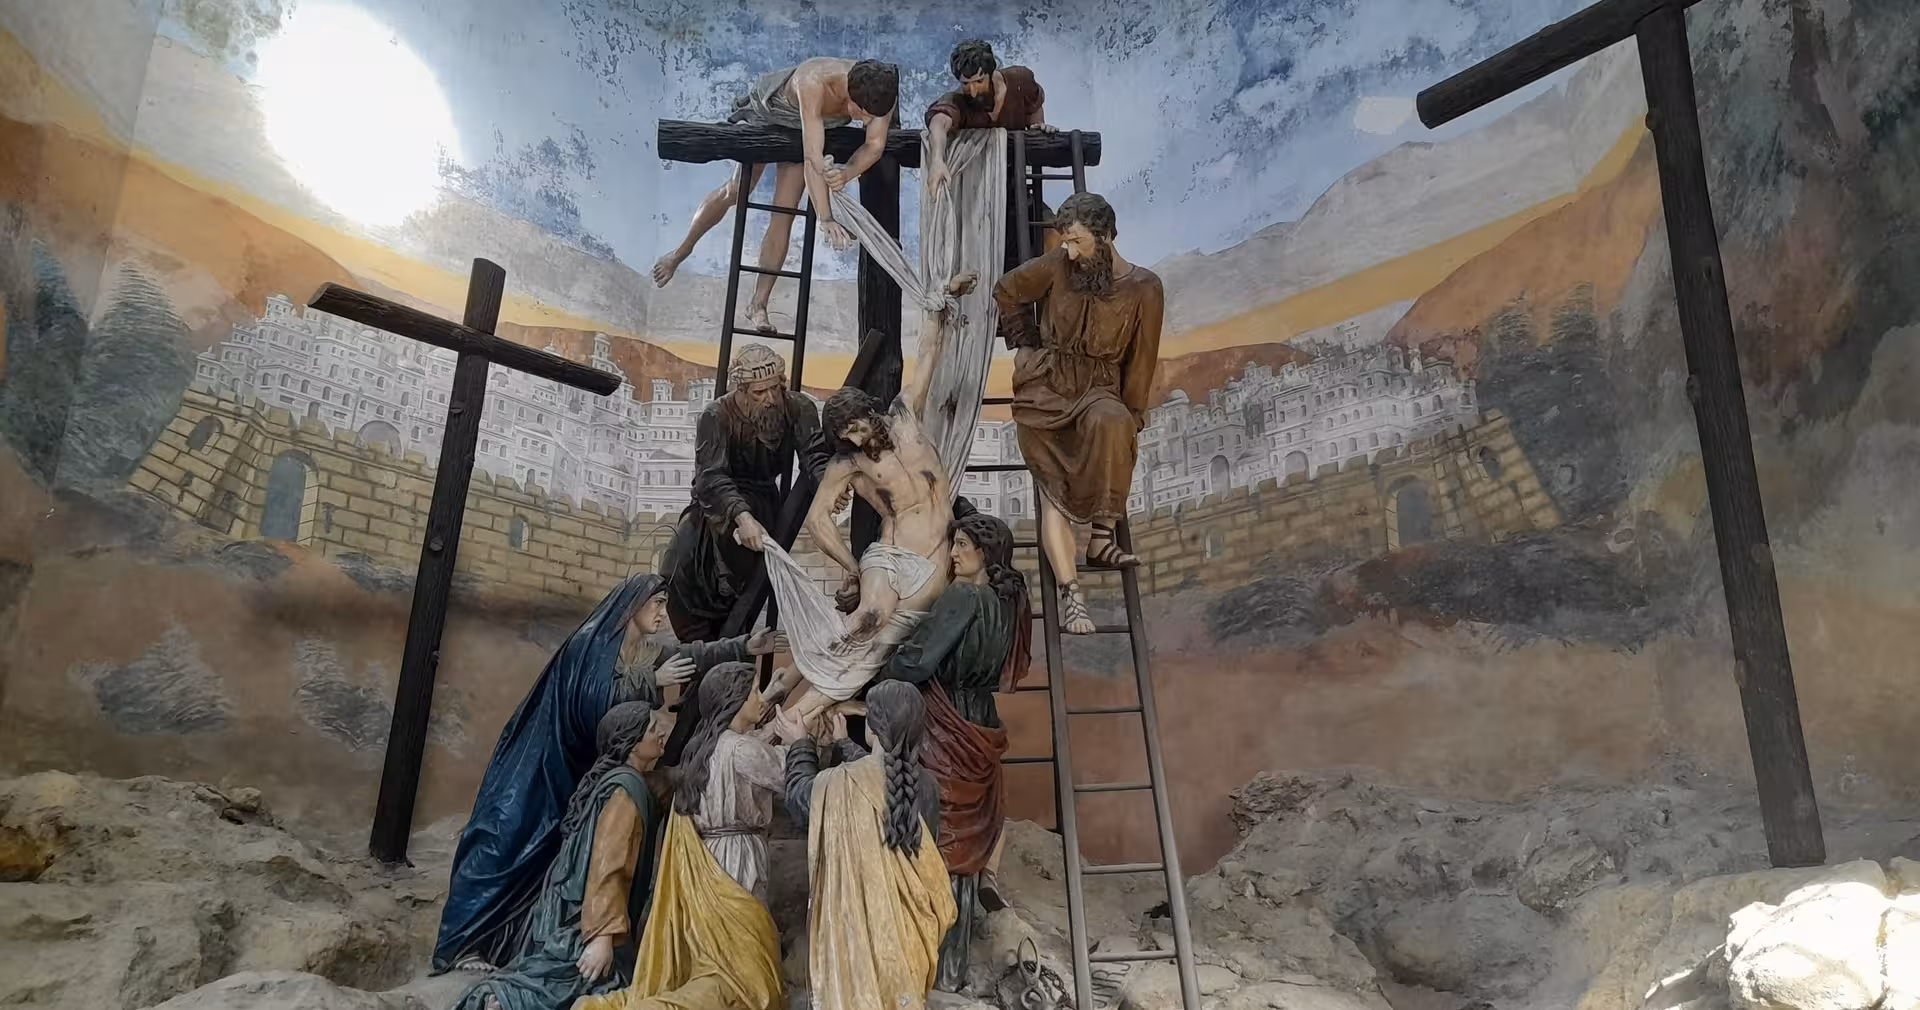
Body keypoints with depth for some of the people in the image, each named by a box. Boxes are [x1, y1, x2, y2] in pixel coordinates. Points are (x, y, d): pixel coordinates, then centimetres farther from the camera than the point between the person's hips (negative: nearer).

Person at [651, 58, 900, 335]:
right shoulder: (813, 83, -47)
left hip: (803, 130, 3)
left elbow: (875, 145, -24)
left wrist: (847, 172, -45)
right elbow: (813, 158, -51)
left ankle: (758, 304, 1)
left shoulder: (881, 91, -34)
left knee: (784, 214, -4)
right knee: (734, 192, 3)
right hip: (766, 113, -3)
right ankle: (681, 251, 28)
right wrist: (826, 220, -58)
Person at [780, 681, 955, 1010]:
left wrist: (801, 742, 16)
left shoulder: (839, 784, -21)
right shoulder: (924, 784, -8)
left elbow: (798, 796, 1)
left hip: (854, 919, -4)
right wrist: (844, 743, 26)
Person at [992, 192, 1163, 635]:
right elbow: (1007, 291, 17)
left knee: (1110, 424, -37)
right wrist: (1027, 342, 14)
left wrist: (1130, 416, -3)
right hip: (1046, 383, 0)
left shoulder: (1144, 288, -3)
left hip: (1100, 387, 0)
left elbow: (1141, 360, 1)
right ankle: (1070, 594, -22)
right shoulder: (1057, 267, 0)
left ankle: (1102, 536, -25)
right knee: (1054, 490, -15)